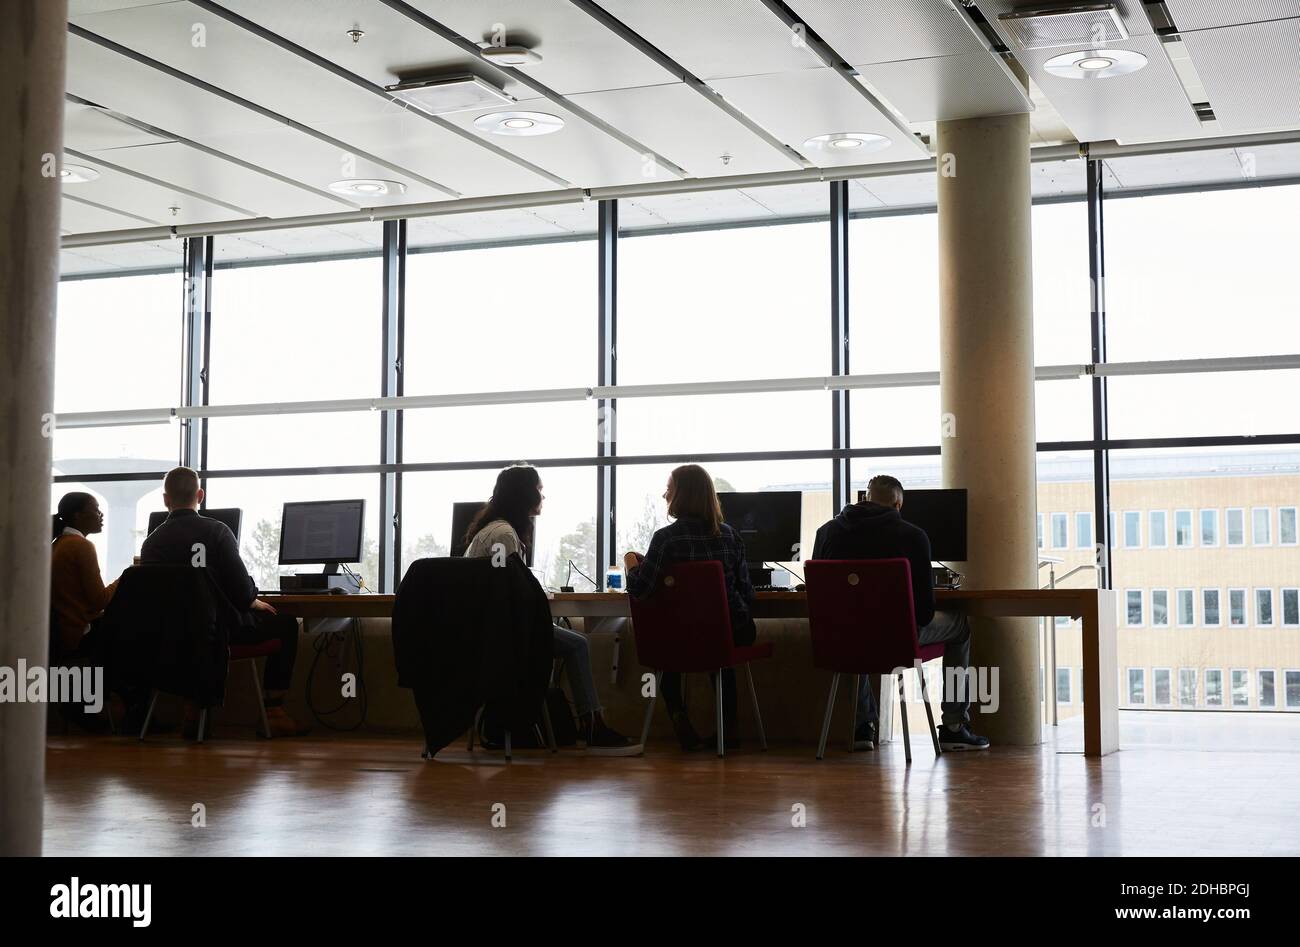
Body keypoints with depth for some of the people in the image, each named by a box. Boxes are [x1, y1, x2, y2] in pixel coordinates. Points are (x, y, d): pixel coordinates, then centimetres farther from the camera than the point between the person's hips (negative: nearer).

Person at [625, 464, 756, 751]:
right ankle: (728, 728, 33)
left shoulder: (666, 538, -12)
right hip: (735, 634, 3)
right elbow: (746, 590, 6)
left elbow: (639, 590, -13)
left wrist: (630, 563, 7)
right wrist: (748, 623, 23)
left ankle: (680, 718, 19)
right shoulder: (730, 535, 1)